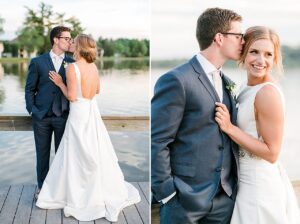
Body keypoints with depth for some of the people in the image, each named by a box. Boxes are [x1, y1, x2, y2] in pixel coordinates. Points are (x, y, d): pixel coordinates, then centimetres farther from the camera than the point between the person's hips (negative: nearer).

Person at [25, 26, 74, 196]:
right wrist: (32, 109, -5)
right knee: (42, 154, 10)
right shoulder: (38, 62, 1)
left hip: (63, 116, 1)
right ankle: (42, 187, 24)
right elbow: (30, 89, 4)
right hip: (41, 116, 0)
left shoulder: (72, 63, 4)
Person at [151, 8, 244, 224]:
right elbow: (156, 142, -15)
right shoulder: (177, 80, -13)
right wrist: (166, 193, -15)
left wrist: (233, 184, 7)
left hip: (225, 197, 7)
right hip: (186, 198, -7)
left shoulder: (227, 82, 12)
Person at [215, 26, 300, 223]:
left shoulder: (268, 92, -21)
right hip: (248, 179, 8)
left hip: (259, 185, -8)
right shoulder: (249, 88, 5)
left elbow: (271, 152, -20)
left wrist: (229, 128, -23)